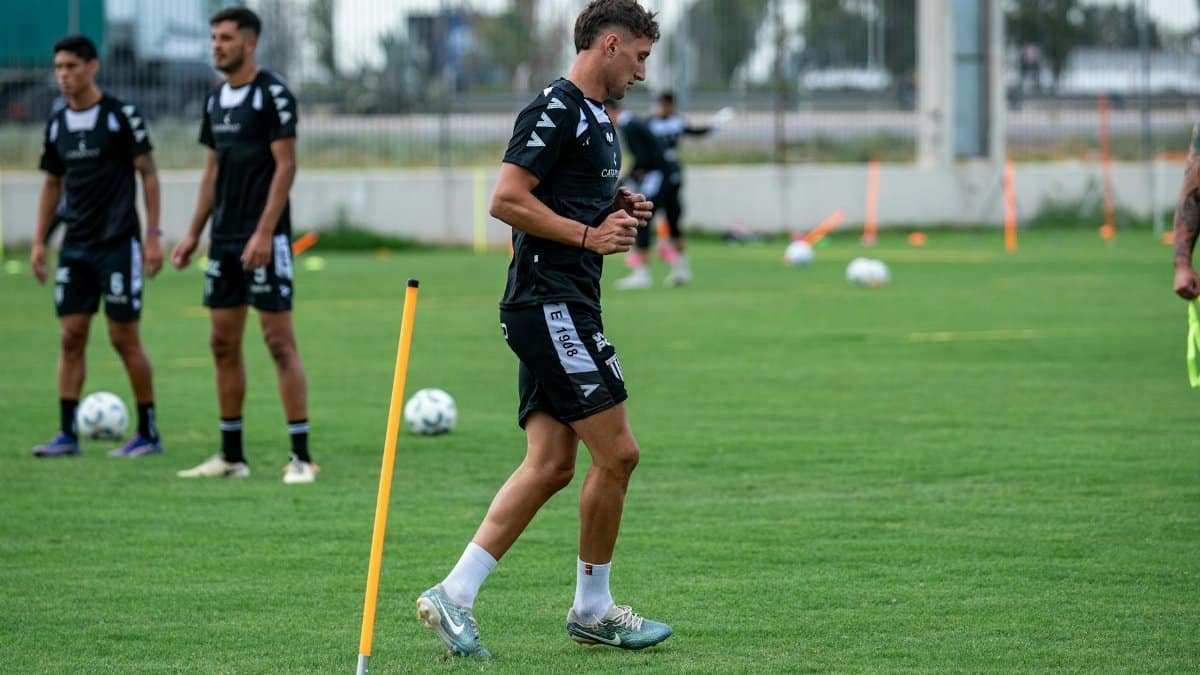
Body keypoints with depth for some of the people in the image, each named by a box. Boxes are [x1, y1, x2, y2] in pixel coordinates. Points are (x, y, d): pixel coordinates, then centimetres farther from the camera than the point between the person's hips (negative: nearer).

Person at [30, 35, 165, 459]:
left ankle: (148, 433, 6)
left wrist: (153, 236, -11)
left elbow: (148, 174, -6)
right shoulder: (56, 125, 9)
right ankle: (67, 435, 3)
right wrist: (39, 242, 12)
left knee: (124, 338, -3)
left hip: (118, 244, -5)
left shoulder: (121, 115, -7)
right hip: (75, 245, 5)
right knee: (71, 337, 1)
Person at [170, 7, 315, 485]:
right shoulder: (216, 100, 14)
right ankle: (231, 456, 15)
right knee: (223, 345, 8)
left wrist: (263, 233, -20)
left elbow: (286, 165, -14)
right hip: (224, 239, 8)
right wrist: (193, 234, 15)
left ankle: (301, 457, -6)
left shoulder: (272, 94, -9)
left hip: (263, 239, -8)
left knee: (280, 342, -8)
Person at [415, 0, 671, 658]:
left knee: (549, 465, 4)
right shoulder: (555, 110, -12)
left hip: (564, 305, 11)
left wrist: (617, 208, 14)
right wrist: (588, 233, -16)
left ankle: (454, 595, 1)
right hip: (549, 302, -11)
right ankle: (592, 610, 6)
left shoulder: (596, 119, 20)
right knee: (616, 453, -7)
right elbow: (507, 200, -19)